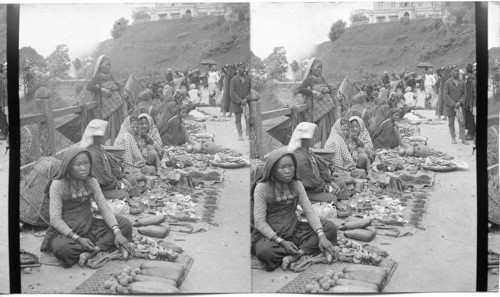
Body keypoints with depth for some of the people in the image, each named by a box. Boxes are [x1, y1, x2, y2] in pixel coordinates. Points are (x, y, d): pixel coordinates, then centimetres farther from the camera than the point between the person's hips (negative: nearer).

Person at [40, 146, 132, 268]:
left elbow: (104, 208, -4)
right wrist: (77, 239, -26)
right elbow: (55, 219, -17)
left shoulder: (91, 182, 0)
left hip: (89, 226, 5)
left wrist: (117, 233, -19)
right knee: (63, 248, -39)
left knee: (125, 224, -13)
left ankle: (90, 252, -24)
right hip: (65, 232, -5)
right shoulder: (58, 185, -14)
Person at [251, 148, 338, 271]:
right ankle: (304, 250, -14)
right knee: (265, 251, -39)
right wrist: (281, 242, -25)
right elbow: (259, 222, -16)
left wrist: (321, 236, -20)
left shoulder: (296, 185, 1)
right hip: (269, 235, -5)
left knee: (330, 228, -12)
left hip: (293, 230, 5)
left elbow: (309, 211, -5)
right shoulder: (262, 188, -13)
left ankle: (294, 255, -25)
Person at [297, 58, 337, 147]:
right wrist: (314, 92, -15)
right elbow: (300, 89, -12)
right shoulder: (310, 79, 1)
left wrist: (327, 89, 0)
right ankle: (321, 147, -3)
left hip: (329, 104, 7)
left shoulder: (321, 78, 21)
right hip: (319, 106, -7)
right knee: (322, 128, -9)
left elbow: (330, 89, 24)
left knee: (330, 126, 4)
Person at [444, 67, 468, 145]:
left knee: (462, 122, -1)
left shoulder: (462, 82, 4)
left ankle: (463, 138, 5)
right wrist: (453, 104, -15)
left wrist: (460, 102, -13)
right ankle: (453, 138, 18)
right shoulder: (447, 82, -4)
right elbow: (445, 95, -8)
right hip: (450, 106, -2)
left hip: (459, 106, 2)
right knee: (451, 123, 6)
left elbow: (464, 94, 5)